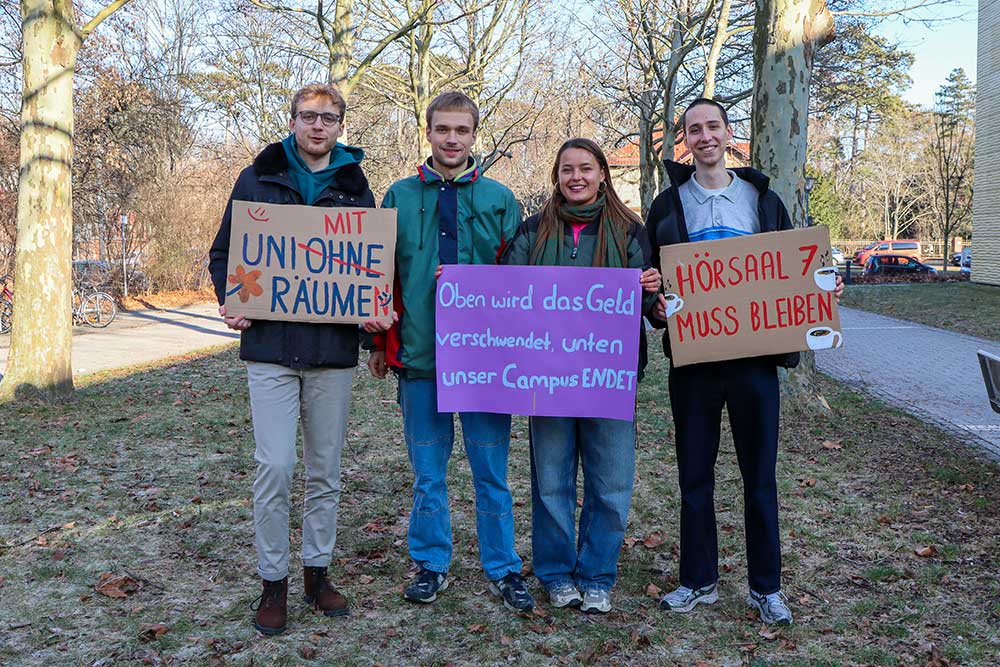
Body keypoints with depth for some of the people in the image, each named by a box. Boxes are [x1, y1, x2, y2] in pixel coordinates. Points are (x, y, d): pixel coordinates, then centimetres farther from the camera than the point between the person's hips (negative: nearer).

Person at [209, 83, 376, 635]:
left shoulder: (354, 187, 10)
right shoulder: (258, 179, 6)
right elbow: (223, 252, 11)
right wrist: (229, 301, -7)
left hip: (333, 348, 2)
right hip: (270, 344, -2)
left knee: (325, 470, 10)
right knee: (274, 468, -5)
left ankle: (317, 570, 25)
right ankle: (273, 581, 11)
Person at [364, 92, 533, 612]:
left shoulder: (499, 199, 6)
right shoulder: (400, 197, 7)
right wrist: (381, 341, 7)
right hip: (419, 353, 1)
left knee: (491, 468, 7)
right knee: (427, 470, 11)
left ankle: (503, 569, 21)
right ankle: (431, 564, 26)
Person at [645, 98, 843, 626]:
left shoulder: (762, 200, 8)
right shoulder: (668, 205, 7)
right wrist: (656, 308, -14)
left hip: (753, 354, 0)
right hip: (692, 358, 1)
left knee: (760, 477, 6)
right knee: (695, 476, 9)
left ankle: (766, 587, 20)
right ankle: (699, 581, 24)